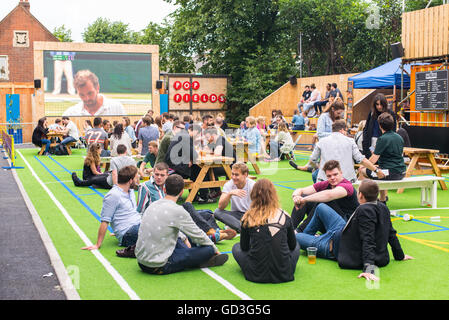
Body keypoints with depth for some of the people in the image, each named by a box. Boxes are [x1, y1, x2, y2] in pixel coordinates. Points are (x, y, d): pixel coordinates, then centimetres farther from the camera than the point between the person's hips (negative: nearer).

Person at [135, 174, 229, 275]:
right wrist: (215, 250, 11)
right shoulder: (177, 211, -16)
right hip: (158, 266, -8)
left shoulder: (153, 205, 6)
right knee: (208, 249, -3)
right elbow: (198, 235, -4)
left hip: (141, 261, 8)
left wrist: (184, 238, 30)